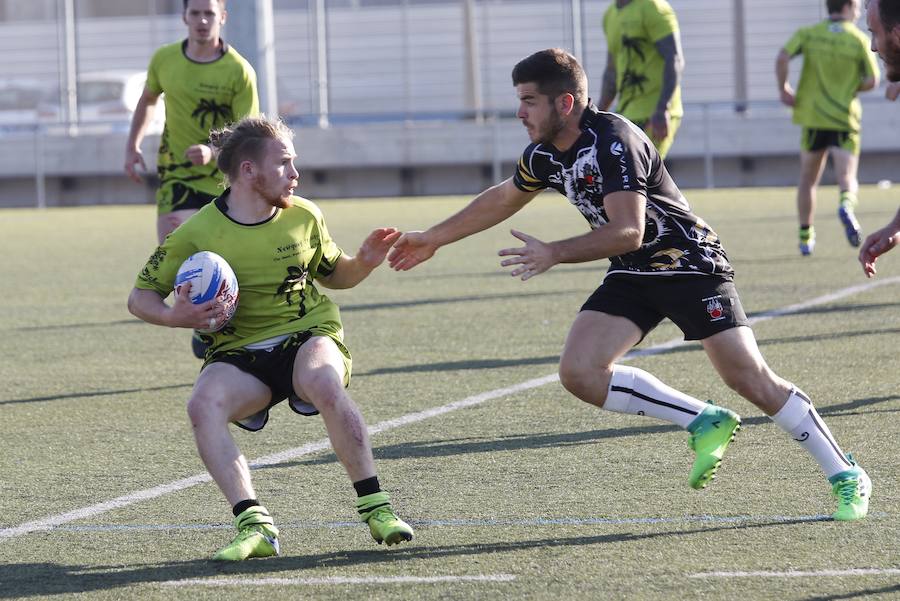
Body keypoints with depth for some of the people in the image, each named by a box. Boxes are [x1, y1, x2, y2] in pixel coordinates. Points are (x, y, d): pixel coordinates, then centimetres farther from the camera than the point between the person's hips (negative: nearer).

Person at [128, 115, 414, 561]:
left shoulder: (303, 216, 5)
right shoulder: (197, 233, -4)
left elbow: (333, 275, 22)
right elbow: (141, 297, 2)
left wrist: (364, 262, -1)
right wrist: (173, 316, -19)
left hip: (308, 336, 0)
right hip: (239, 353, 0)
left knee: (326, 385, -37)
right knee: (203, 405, -34)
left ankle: (374, 507, -27)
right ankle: (255, 527, -35)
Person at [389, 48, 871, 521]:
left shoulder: (613, 143, -24)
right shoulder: (545, 154, 2)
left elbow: (628, 231, -32)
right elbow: (502, 198, 22)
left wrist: (554, 254, -34)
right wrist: (433, 240, 26)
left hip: (690, 264, -8)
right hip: (630, 276, 8)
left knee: (750, 380, -14)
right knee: (579, 372, -13)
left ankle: (847, 477, 0)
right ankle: (705, 423, -2)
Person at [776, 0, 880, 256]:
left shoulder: (808, 34, 2)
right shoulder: (859, 39, -2)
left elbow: (782, 58, -13)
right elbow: (872, 81, -6)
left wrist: (783, 89, 0)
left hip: (812, 118, 2)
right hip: (845, 119, -2)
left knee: (808, 180, 16)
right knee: (847, 179, -3)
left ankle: (805, 237, 17)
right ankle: (846, 204, -37)